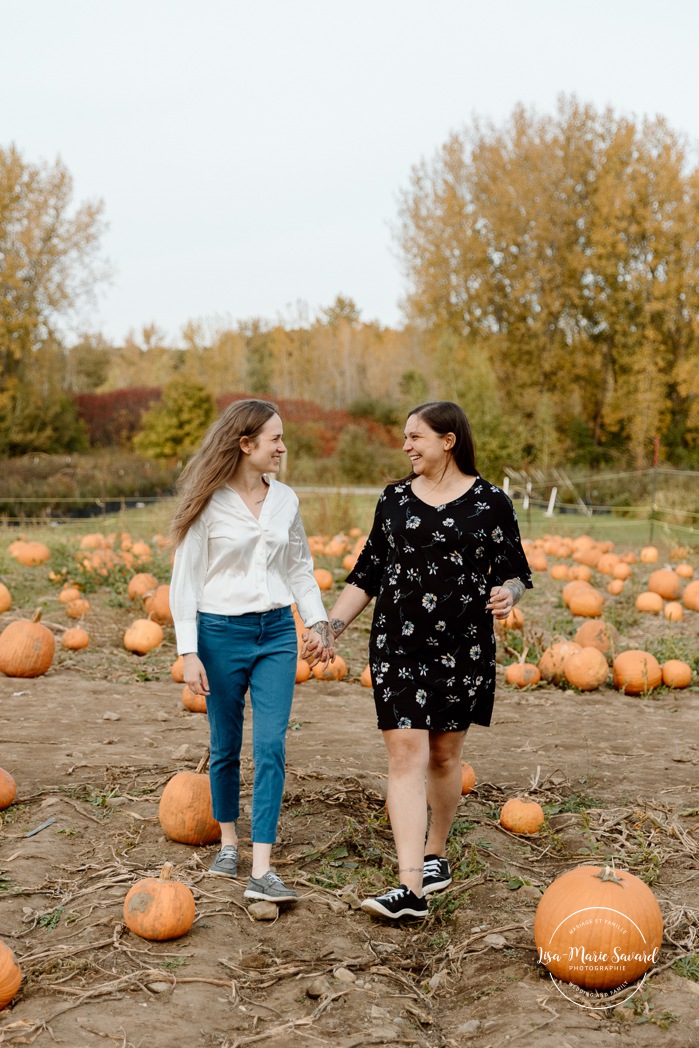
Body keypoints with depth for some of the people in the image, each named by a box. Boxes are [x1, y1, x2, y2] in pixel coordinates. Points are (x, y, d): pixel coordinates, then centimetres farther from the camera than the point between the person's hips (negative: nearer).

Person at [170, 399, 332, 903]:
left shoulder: (285, 500, 6)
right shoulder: (210, 503, -7)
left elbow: (301, 568, 17)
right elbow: (186, 580, -7)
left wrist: (318, 623, 8)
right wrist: (189, 652, -11)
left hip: (277, 633, 3)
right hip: (221, 633, -3)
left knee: (271, 746, -7)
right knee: (226, 746, 10)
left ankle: (261, 871, -5)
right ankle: (229, 842, 33)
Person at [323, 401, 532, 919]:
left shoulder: (490, 502, -2)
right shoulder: (395, 499, 7)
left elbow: (514, 572, 3)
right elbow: (368, 573, 12)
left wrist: (507, 594, -20)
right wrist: (332, 624, 4)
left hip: (462, 646, -1)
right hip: (397, 644, 2)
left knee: (444, 755, 11)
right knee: (405, 756, -7)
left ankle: (436, 853, 35)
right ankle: (411, 888, -8)